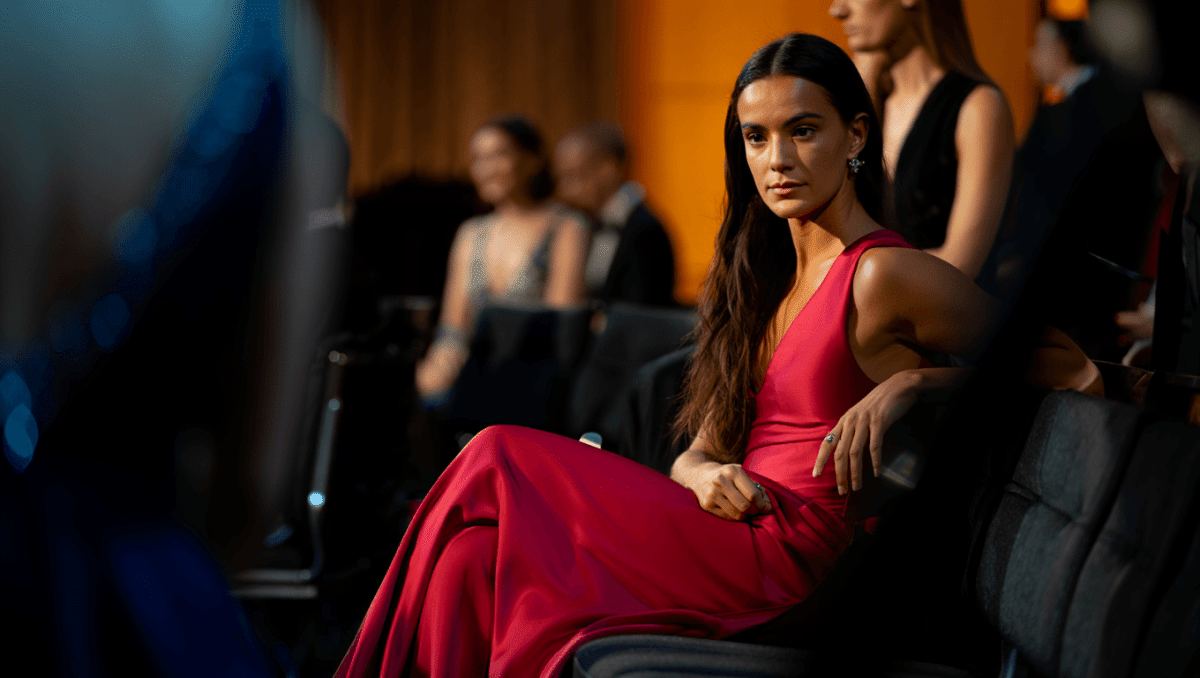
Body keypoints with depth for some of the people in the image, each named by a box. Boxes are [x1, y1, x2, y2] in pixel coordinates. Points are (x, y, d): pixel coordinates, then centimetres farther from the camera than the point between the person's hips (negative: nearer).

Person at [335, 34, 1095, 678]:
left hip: (786, 557, -8)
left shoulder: (883, 274, -8)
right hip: (742, 529, 8)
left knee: (500, 466, -10)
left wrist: (909, 381, -19)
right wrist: (703, 476, -7)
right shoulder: (767, 280, 19)